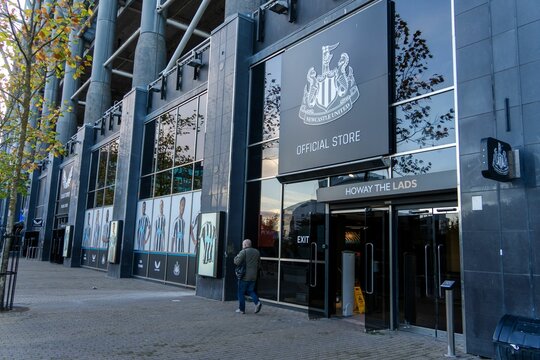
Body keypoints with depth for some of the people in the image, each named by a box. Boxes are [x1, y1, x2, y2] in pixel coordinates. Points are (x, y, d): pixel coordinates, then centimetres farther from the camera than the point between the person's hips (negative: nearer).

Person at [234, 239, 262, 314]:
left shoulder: (243, 252, -11)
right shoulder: (257, 252, 10)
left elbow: (237, 262, -18)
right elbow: (259, 265, 13)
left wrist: (236, 256, 1)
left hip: (244, 276, -6)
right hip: (253, 277, 6)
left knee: (241, 293, 6)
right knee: (250, 291, 17)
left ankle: (241, 309, 10)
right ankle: (257, 302, -5)